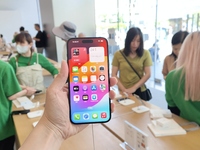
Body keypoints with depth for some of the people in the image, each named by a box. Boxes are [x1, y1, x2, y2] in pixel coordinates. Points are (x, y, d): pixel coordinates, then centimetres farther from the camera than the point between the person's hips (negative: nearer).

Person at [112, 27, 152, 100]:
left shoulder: (145, 53, -2)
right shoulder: (118, 54, -4)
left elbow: (147, 74, -4)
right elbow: (114, 75, -4)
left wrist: (134, 88, -13)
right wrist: (124, 89, -14)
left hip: (139, 91, 1)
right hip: (123, 92, 0)